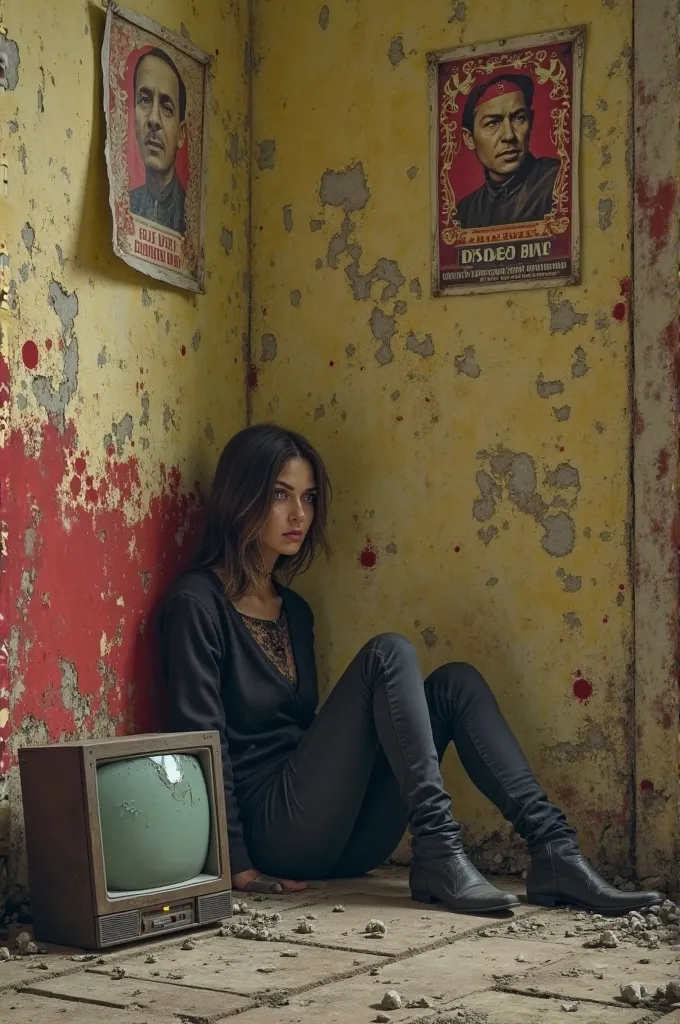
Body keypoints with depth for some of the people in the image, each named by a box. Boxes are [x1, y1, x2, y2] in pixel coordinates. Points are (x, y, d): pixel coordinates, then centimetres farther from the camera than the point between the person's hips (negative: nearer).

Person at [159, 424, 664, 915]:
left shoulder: (295, 610, 19)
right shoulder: (197, 602, -6)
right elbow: (201, 739, -12)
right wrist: (237, 864, -15)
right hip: (273, 829, -8)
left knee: (455, 682, -7)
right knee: (389, 654, -21)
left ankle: (553, 848, -20)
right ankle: (439, 853, -30)